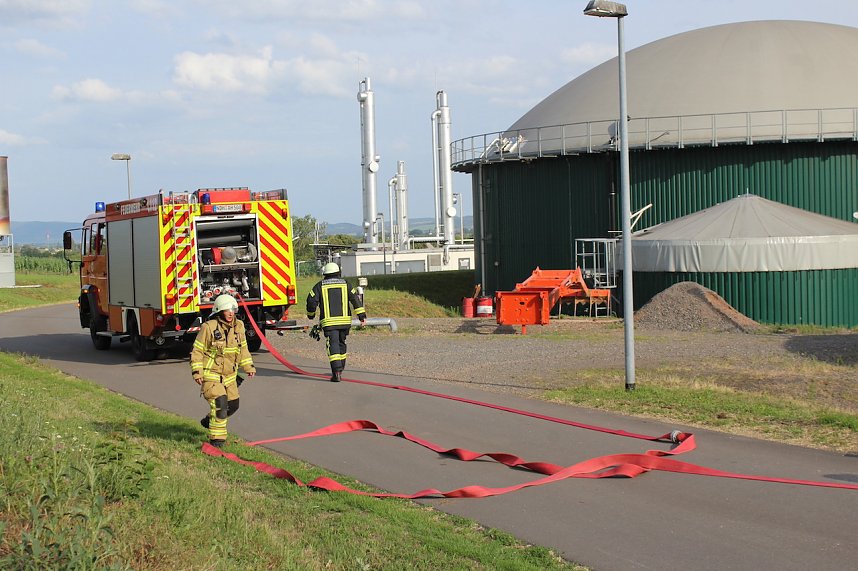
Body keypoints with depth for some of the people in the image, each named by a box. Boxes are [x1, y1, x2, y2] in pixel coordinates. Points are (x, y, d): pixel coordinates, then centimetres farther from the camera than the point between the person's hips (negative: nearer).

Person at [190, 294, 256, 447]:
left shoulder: (238, 326, 2)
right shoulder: (209, 327, -16)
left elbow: (243, 348, 18)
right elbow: (197, 351, -10)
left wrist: (248, 366, 12)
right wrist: (197, 372, -15)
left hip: (229, 376, 7)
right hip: (211, 375, -7)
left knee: (232, 405, 16)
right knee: (220, 404, -18)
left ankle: (209, 421, 41)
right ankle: (216, 438, -9)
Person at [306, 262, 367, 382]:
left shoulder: (320, 286, 4)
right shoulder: (345, 284, 10)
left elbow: (311, 300, 1)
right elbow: (355, 299, 1)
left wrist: (311, 314, 19)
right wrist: (362, 315, 0)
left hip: (329, 322, -3)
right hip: (344, 320, 3)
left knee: (333, 345, -8)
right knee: (341, 343, 20)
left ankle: (337, 372, -21)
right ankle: (340, 368, 32)